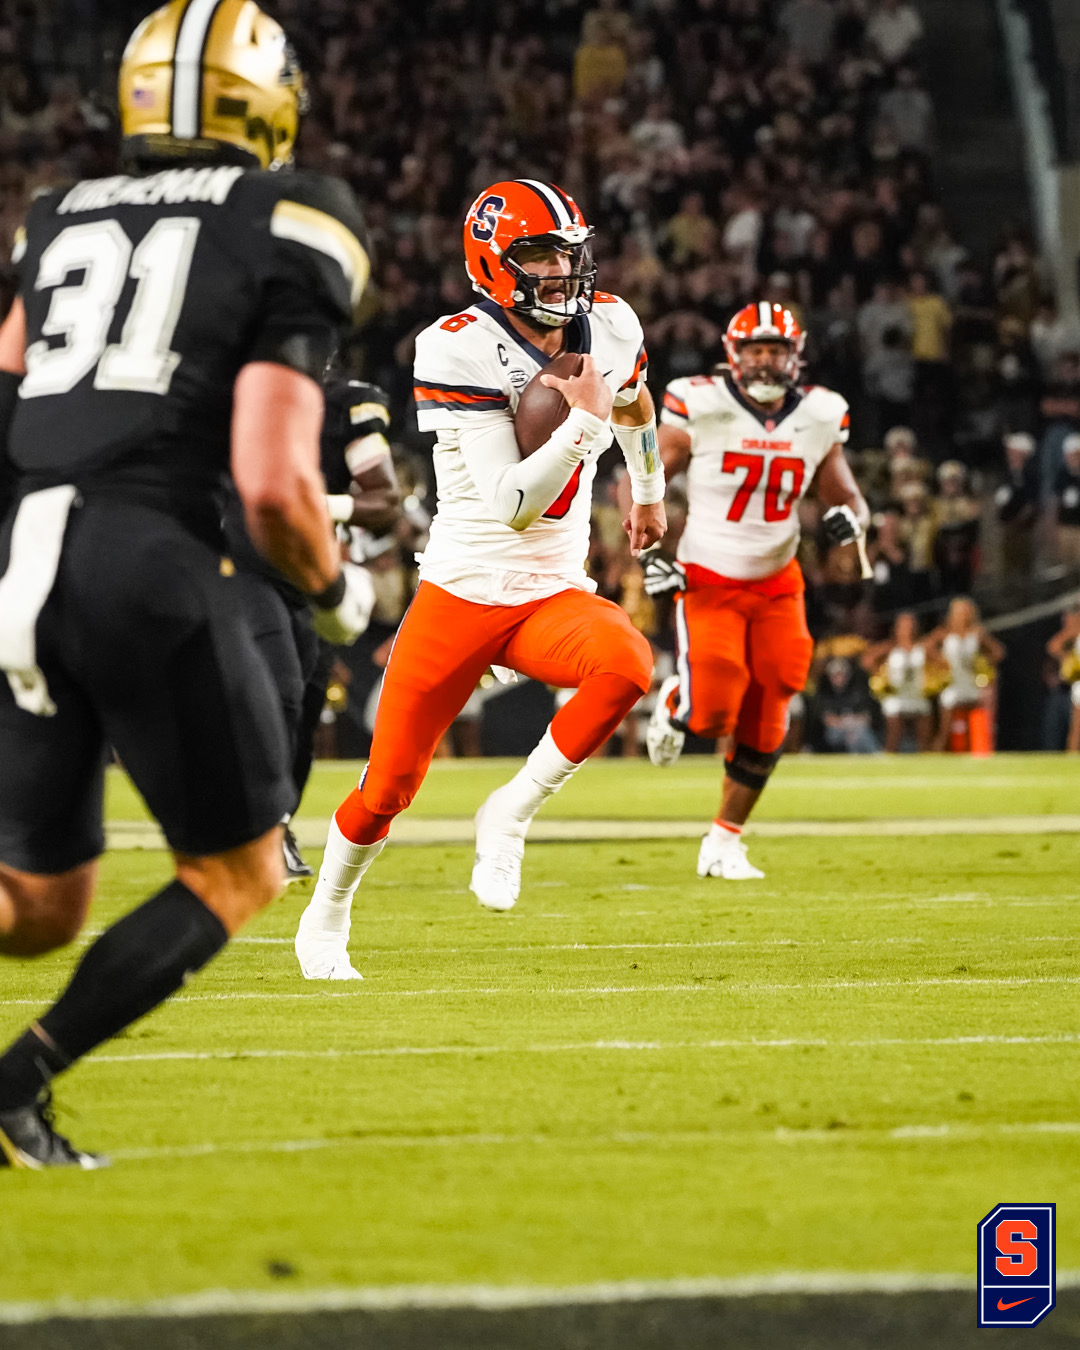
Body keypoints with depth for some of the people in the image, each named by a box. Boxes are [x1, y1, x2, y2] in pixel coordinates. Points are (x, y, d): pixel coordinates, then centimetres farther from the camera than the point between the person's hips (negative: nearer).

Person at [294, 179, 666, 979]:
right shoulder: (463, 351, -18)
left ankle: (509, 818, -13)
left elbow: (635, 404, 28)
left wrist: (649, 492, 41)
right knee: (389, 790, 2)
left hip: (553, 597, 4)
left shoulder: (608, 329, 0)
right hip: (462, 592, -3)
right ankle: (326, 918, 32)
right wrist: (584, 420, -27)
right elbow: (511, 505, -24)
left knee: (628, 665, -31)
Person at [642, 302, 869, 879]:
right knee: (712, 713, -19)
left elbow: (847, 497, 10)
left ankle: (725, 842, 20)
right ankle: (675, 704, 19)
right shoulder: (699, 408, -13)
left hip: (776, 586, 4)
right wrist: (649, 554, -15)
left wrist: (849, 515, -14)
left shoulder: (818, 419, -1)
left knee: (763, 729, 2)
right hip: (708, 585, -4)